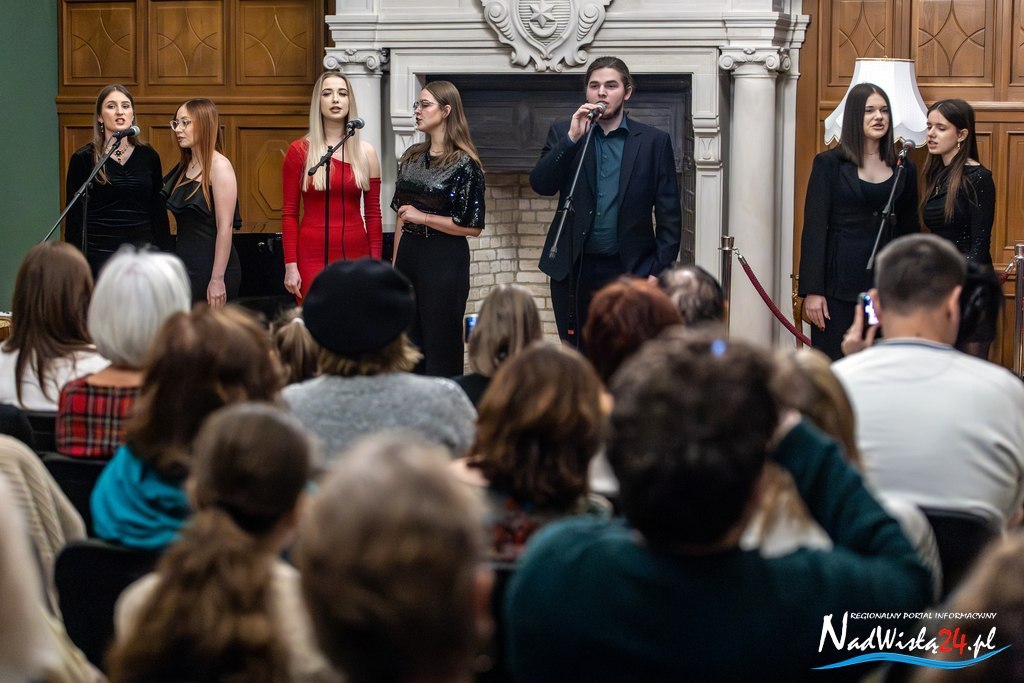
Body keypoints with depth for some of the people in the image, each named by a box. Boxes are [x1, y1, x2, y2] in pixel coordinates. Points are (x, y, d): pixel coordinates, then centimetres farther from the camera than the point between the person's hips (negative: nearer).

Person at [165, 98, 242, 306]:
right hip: (185, 265, 8)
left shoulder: (219, 166, -10)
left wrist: (218, 280, -20)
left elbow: (225, 227, -16)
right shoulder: (183, 167, 14)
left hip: (211, 266, -7)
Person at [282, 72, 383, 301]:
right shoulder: (299, 151, 2)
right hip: (313, 256, -2)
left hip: (356, 255, 2)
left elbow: (373, 214, 10)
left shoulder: (366, 152, 8)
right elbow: (289, 214, 1)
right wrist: (290, 266, -6)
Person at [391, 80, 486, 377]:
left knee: (441, 345, 0)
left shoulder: (463, 164, -10)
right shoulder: (412, 157, 9)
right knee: (409, 344, 10)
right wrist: (396, 263, 11)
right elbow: (401, 216, 14)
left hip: (444, 260, -6)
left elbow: (473, 227, -12)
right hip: (409, 254, 6)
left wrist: (424, 217, -15)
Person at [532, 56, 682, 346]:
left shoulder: (654, 142, 3)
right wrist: (572, 138, -15)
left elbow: (669, 214, 3)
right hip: (574, 269, 2)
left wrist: (660, 270, -5)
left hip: (629, 269, -2)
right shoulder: (563, 134, 9)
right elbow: (540, 184, -5)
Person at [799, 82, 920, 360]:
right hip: (840, 285, -3)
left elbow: (910, 231, 15)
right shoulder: (830, 164, 0)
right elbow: (814, 229, -4)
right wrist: (812, 291, -10)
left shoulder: (903, 169, 11)